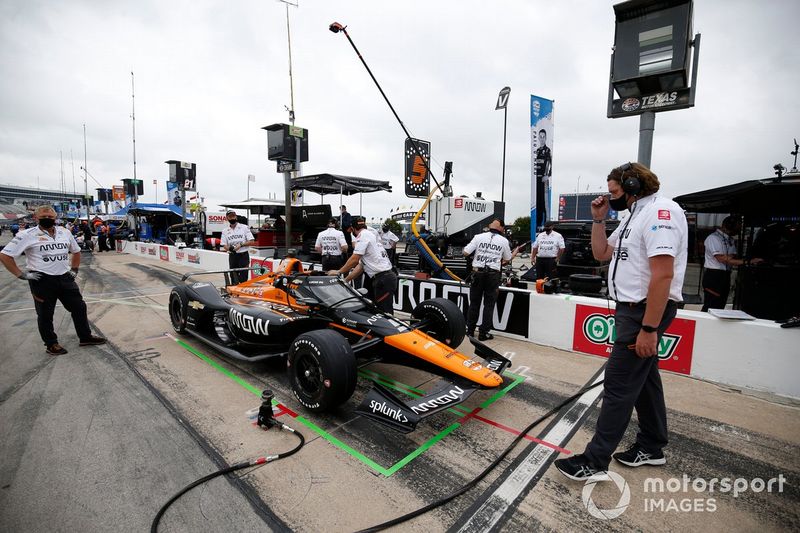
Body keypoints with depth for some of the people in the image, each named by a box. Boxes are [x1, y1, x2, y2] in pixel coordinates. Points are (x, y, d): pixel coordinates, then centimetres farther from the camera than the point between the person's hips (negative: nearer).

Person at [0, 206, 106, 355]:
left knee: (79, 307, 9)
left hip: (65, 278, 5)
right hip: (42, 280, -4)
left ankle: (85, 337, 22)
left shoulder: (65, 232, 7)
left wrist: (74, 270, 15)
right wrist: (21, 275, -11)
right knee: (45, 314, 7)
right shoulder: (27, 235, -9)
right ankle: (51, 344, 22)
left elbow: (76, 251, 22)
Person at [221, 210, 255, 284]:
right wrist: (229, 248, -15)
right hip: (232, 256, 4)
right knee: (233, 278, 8)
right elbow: (224, 245, 7)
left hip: (243, 255, -3)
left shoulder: (244, 227, 0)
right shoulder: (225, 231, 9)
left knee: (243, 278, -7)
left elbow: (252, 242, -4)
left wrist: (241, 244, -17)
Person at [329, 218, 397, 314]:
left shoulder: (363, 235, -5)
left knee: (385, 313, -8)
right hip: (386, 277, 10)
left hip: (383, 279, -10)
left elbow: (354, 259, -14)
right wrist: (345, 280, 22)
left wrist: (338, 272, -3)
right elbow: (360, 266, 23)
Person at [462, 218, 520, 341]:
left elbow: (466, 252, -3)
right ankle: (483, 333, 10)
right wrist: (515, 252, 38)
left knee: (474, 303, 11)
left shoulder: (479, 237, 0)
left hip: (477, 272, 1)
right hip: (493, 274, -1)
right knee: (489, 304, 8)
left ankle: (470, 331, 19)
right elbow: (507, 259, 17)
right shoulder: (504, 240, 4)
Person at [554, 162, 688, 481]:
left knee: (619, 385, -7)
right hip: (633, 309, 10)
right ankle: (651, 448, 33)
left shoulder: (660, 210, -16)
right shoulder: (635, 215, 16)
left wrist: (649, 329, -26)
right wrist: (598, 219, 9)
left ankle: (594, 462, 2)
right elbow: (601, 254, 19)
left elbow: (662, 274, -24)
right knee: (644, 378, 18)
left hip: (646, 311, -10)